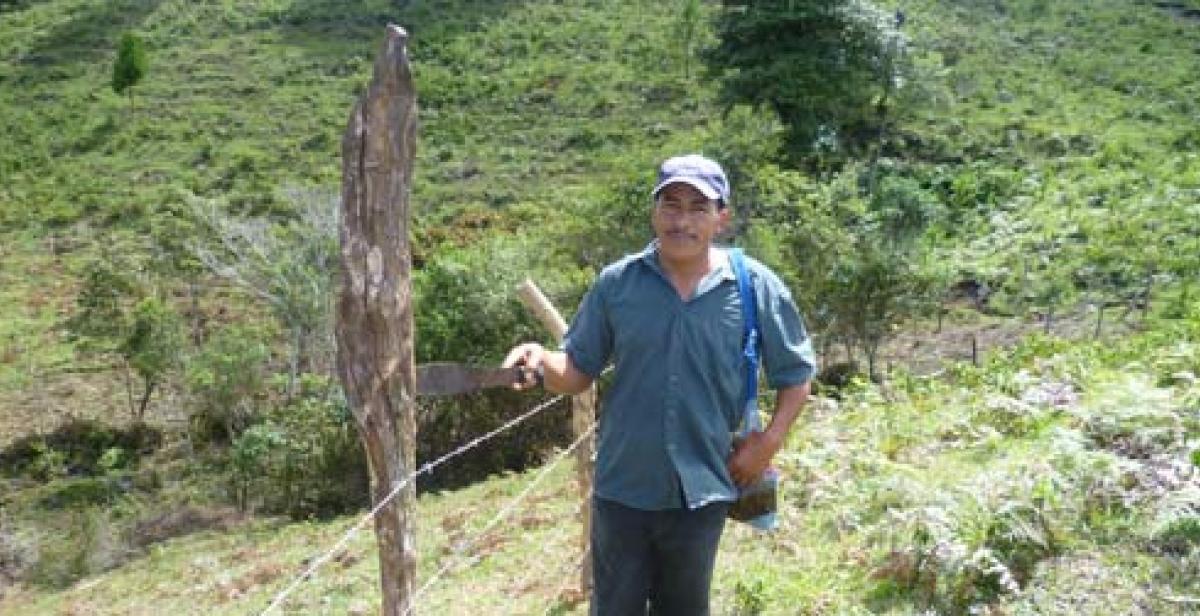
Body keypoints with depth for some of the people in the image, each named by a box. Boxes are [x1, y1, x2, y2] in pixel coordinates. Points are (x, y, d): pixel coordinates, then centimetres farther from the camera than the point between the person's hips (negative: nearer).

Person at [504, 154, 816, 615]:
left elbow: (795, 376, 4)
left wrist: (770, 441, -8)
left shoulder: (756, 287, -6)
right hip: (622, 489, 0)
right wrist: (542, 361, -20)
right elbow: (577, 373, 0)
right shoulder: (616, 283, -4)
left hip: (701, 491, 0)